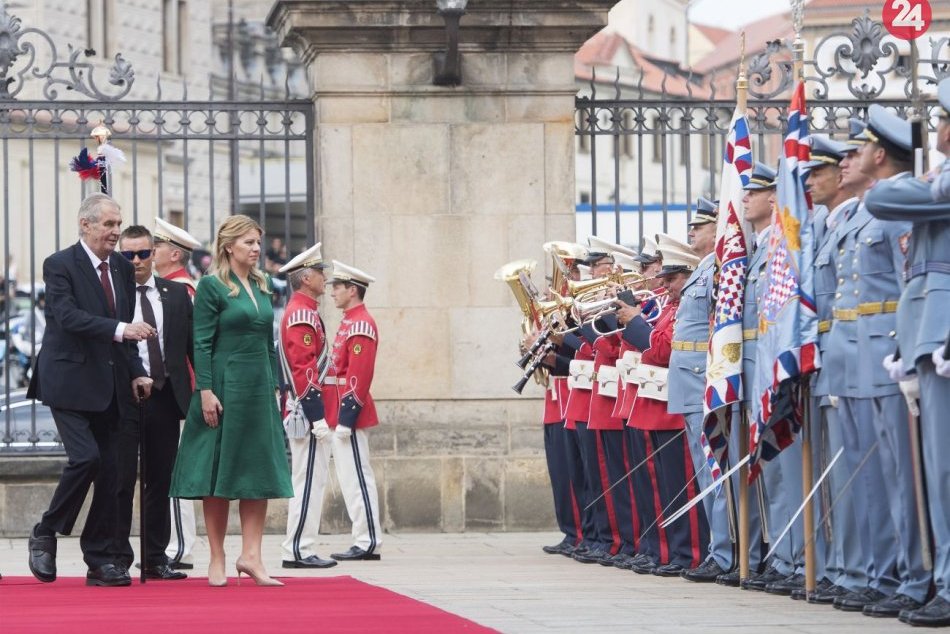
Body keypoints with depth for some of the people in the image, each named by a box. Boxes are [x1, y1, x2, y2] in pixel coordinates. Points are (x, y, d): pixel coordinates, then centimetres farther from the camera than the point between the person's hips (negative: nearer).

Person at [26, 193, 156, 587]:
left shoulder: (122, 268, 12)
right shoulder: (60, 265, -8)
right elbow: (67, 315, -22)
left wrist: (136, 373, 8)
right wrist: (119, 329, -31)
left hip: (110, 386, 7)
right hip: (70, 383, -7)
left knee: (110, 471, 4)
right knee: (85, 457, -20)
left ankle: (100, 561, 10)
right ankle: (45, 534, 0)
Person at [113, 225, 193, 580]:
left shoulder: (176, 294, 10)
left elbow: (193, 343, 10)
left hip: (165, 396, 4)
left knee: (161, 480, 8)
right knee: (122, 478, -2)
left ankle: (155, 558, 15)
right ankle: (118, 557, 4)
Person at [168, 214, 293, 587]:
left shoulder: (261, 287, 13)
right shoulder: (212, 286, -7)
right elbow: (201, 343, -10)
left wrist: (275, 387, 13)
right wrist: (205, 391, -17)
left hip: (259, 389, 7)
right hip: (225, 385, -7)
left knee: (260, 473, 2)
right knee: (218, 473, 1)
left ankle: (251, 556, 5)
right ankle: (217, 560, 6)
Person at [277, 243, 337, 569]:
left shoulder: (298, 311, 18)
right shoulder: (303, 314, -14)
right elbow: (304, 370, -21)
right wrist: (317, 417, -22)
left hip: (300, 413, 11)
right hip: (308, 412, -11)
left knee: (309, 481, 11)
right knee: (309, 480, -8)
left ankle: (299, 548, 13)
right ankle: (299, 550, -8)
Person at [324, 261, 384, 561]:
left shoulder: (360, 325, -13)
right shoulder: (350, 323, 18)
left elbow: (358, 377, -19)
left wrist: (345, 420, -21)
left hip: (349, 413, -10)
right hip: (343, 415, 10)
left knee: (356, 478, -8)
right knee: (354, 477, 10)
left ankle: (367, 542, -7)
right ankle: (367, 542, 12)